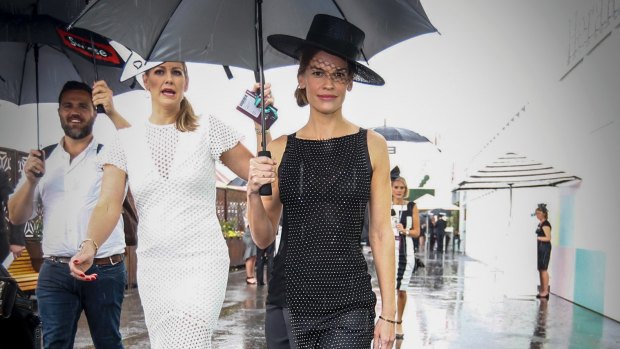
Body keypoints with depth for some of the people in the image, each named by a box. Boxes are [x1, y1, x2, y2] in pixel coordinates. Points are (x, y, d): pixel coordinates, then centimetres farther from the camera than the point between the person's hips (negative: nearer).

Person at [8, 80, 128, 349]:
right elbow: (16, 217, 10)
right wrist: (31, 181, -8)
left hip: (104, 270, -2)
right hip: (54, 271, 2)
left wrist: (112, 112, -32)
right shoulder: (42, 159, 12)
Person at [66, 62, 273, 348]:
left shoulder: (208, 129, 1)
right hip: (152, 266, 3)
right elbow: (108, 205, -4)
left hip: (202, 261, -3)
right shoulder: (125, 141, 5)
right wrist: (90, 246, -22)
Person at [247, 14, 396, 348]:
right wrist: (254, 195, -14)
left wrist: (388, 312, -2)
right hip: (288, 299, 2)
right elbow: (263, 238, 4)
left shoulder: (371, 145, 0)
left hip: (350, 305, -1)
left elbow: (381, 234, 1)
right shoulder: (280, 149, 3)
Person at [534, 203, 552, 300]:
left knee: (543, 269, -8)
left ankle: (545, 291, -4)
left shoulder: (546, 224, -13)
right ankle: (542, 290, 18)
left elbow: (548, 238, -19)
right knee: (540, 269, 11)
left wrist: (537, 238, -18)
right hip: (540, 248, 10)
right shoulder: (540, 224, 16)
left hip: (545, 248, -10)